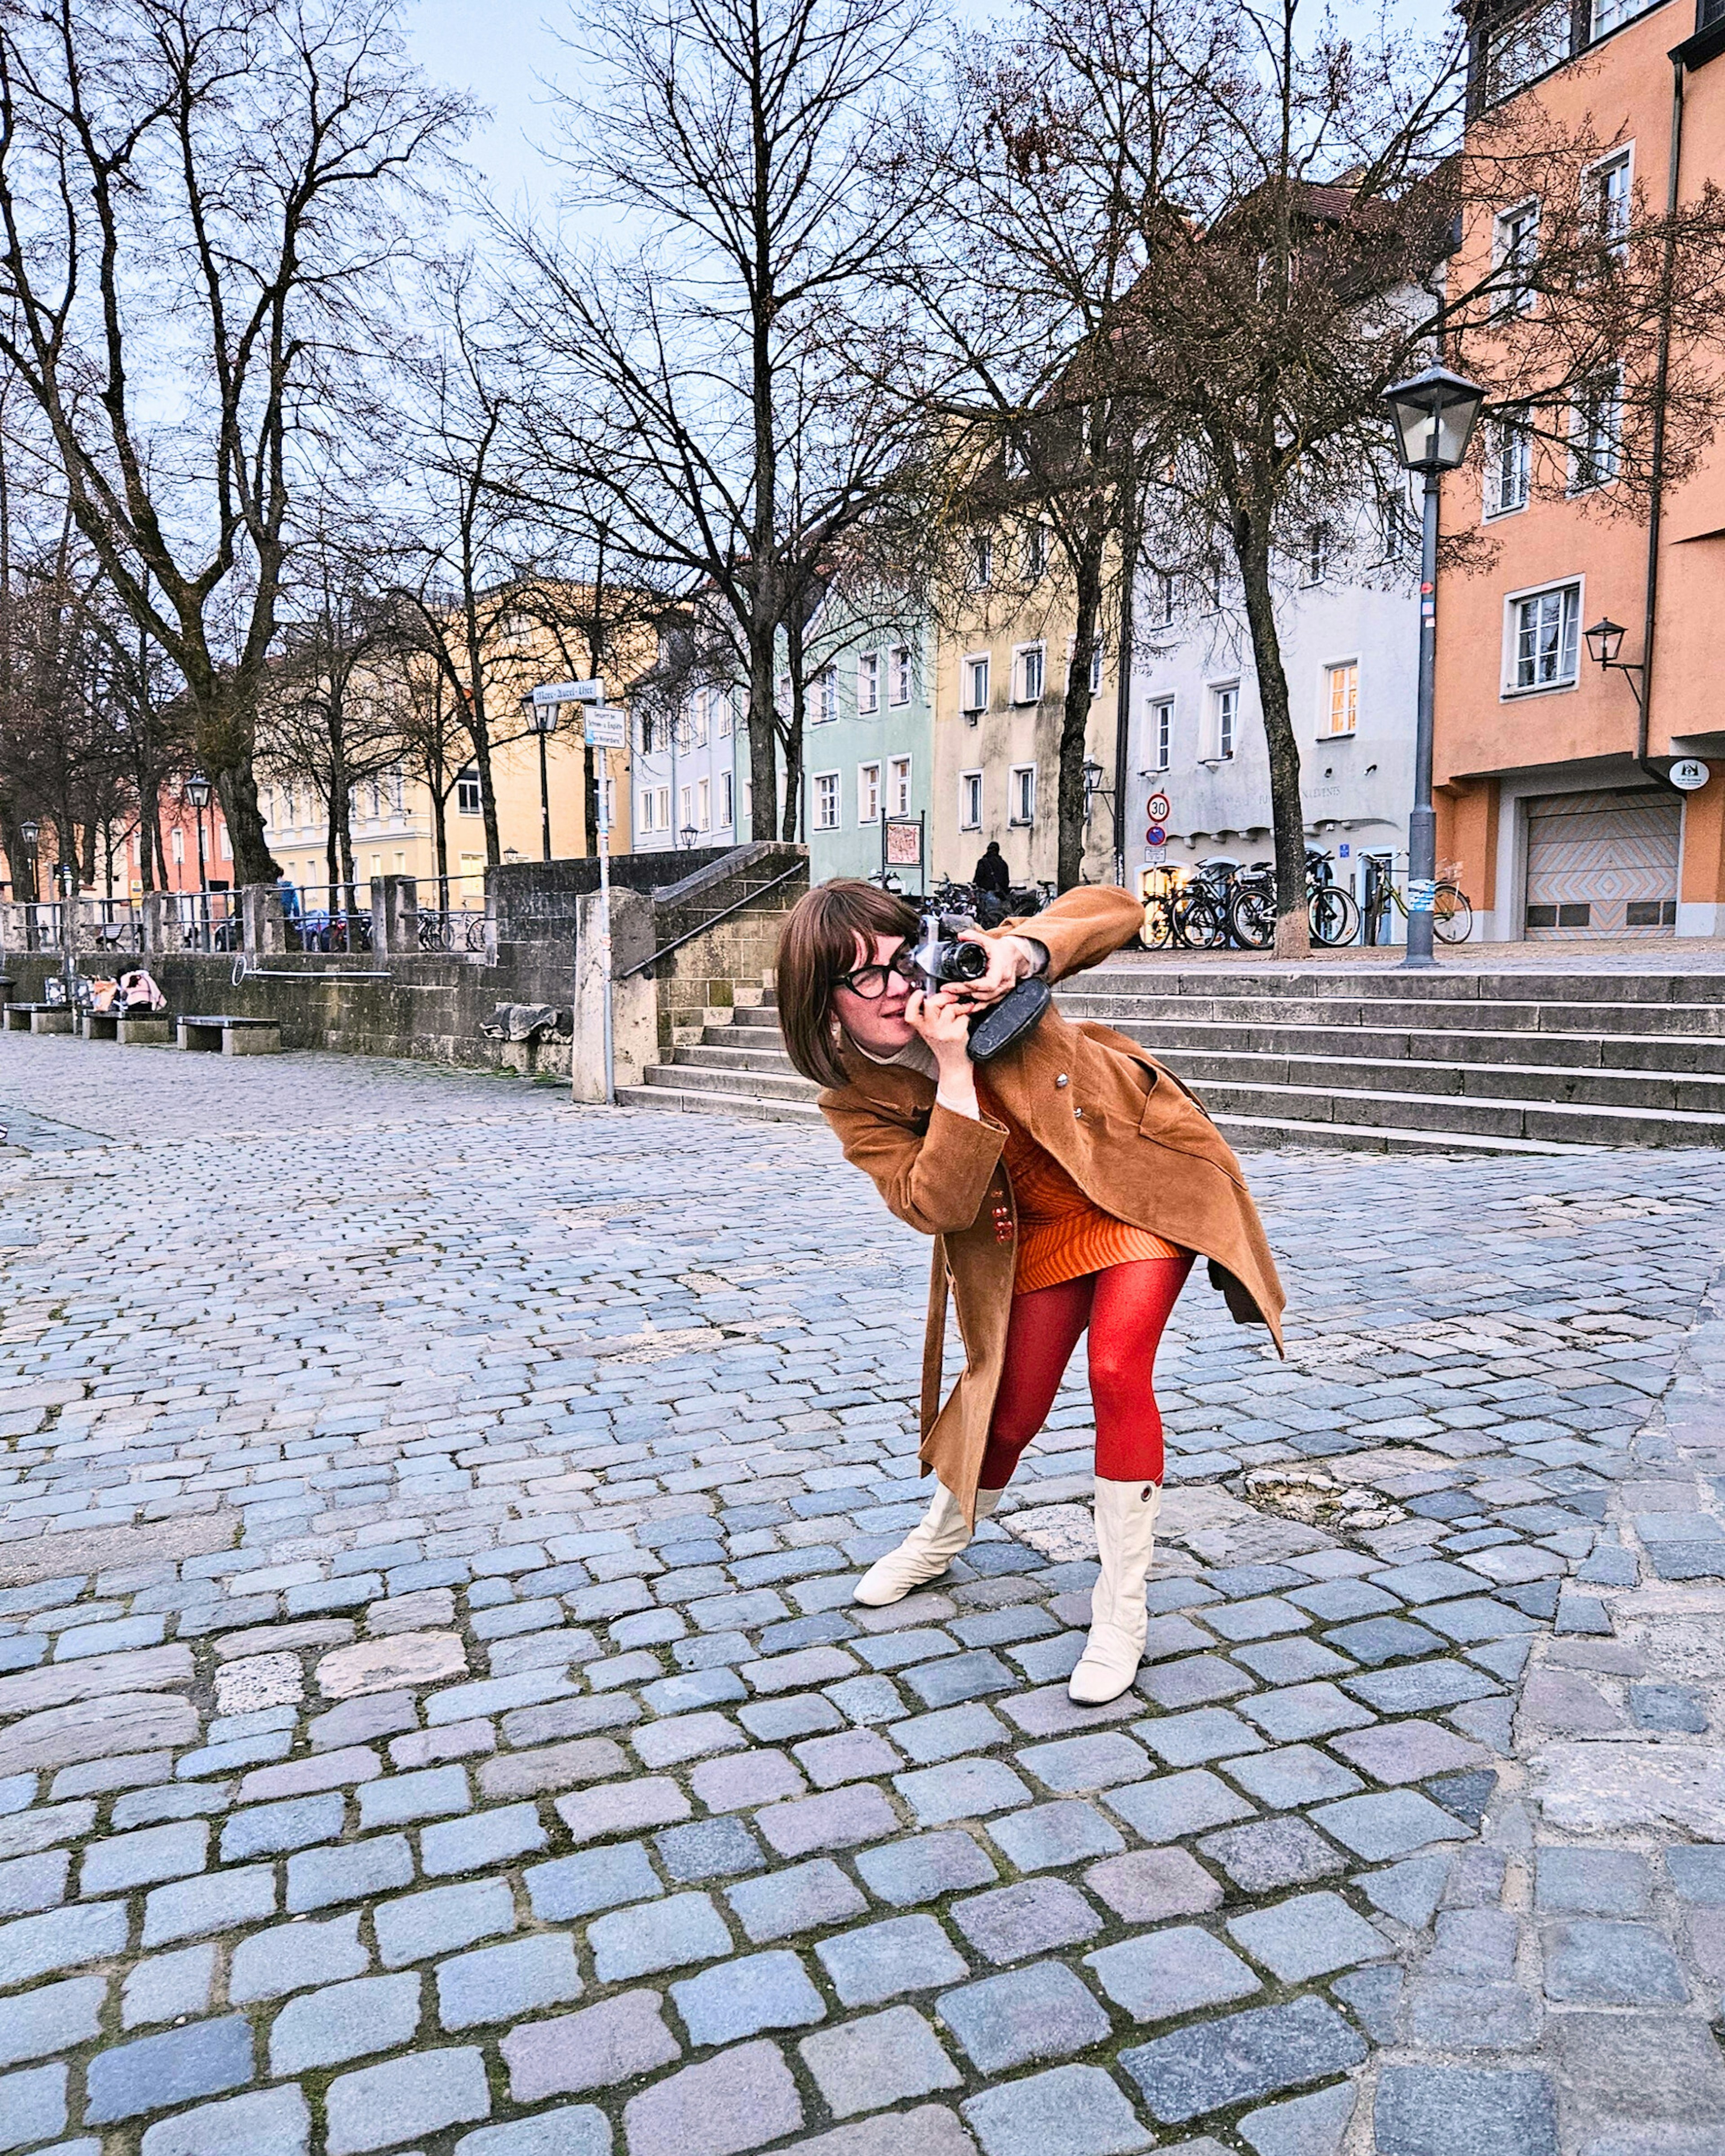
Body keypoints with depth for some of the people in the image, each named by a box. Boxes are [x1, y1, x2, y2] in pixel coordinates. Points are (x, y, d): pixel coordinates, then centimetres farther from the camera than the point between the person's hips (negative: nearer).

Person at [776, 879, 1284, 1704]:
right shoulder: (856, 1102, -15)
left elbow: (1115, 908, -13)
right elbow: (937, 1206, -27)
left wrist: (1026, 949, -33)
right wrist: (953, 1071, -36)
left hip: (1145, 1180, -2)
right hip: (1039, 1232, 2)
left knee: (1117, 1371, -18)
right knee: (1011, 1410, 8)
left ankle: (1120, 1613, 0)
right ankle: (942, 1538, 43)